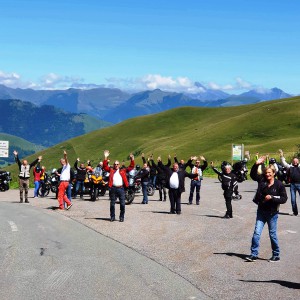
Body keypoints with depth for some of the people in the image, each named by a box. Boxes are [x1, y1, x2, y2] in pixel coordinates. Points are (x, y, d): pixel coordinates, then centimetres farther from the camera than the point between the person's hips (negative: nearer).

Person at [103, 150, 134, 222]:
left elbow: (131, 167, 10)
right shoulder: (111, 170, 12)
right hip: (113, 188, 0)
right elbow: (105, 166, 2)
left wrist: (132, 160, -4)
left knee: (122, 204, 0)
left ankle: (122, 217, 10)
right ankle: (112, 217, 16)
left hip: (121, 188, 0)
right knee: (112, 203, 6)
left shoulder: (123, 171, 13)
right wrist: (106, 158, -6)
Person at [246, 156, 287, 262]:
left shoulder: (279, 184, -9)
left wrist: (272, 197, -19)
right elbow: (253, 174, 4)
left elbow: (284, 198, -8)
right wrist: (256, 164, -10)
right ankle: (254, 254, 5)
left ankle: (276, 255, 21)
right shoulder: (262, 180, -1)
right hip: (261, 212, 3)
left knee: (272, 234, 7)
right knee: (256, 233, -1)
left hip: (272, 213, -3)